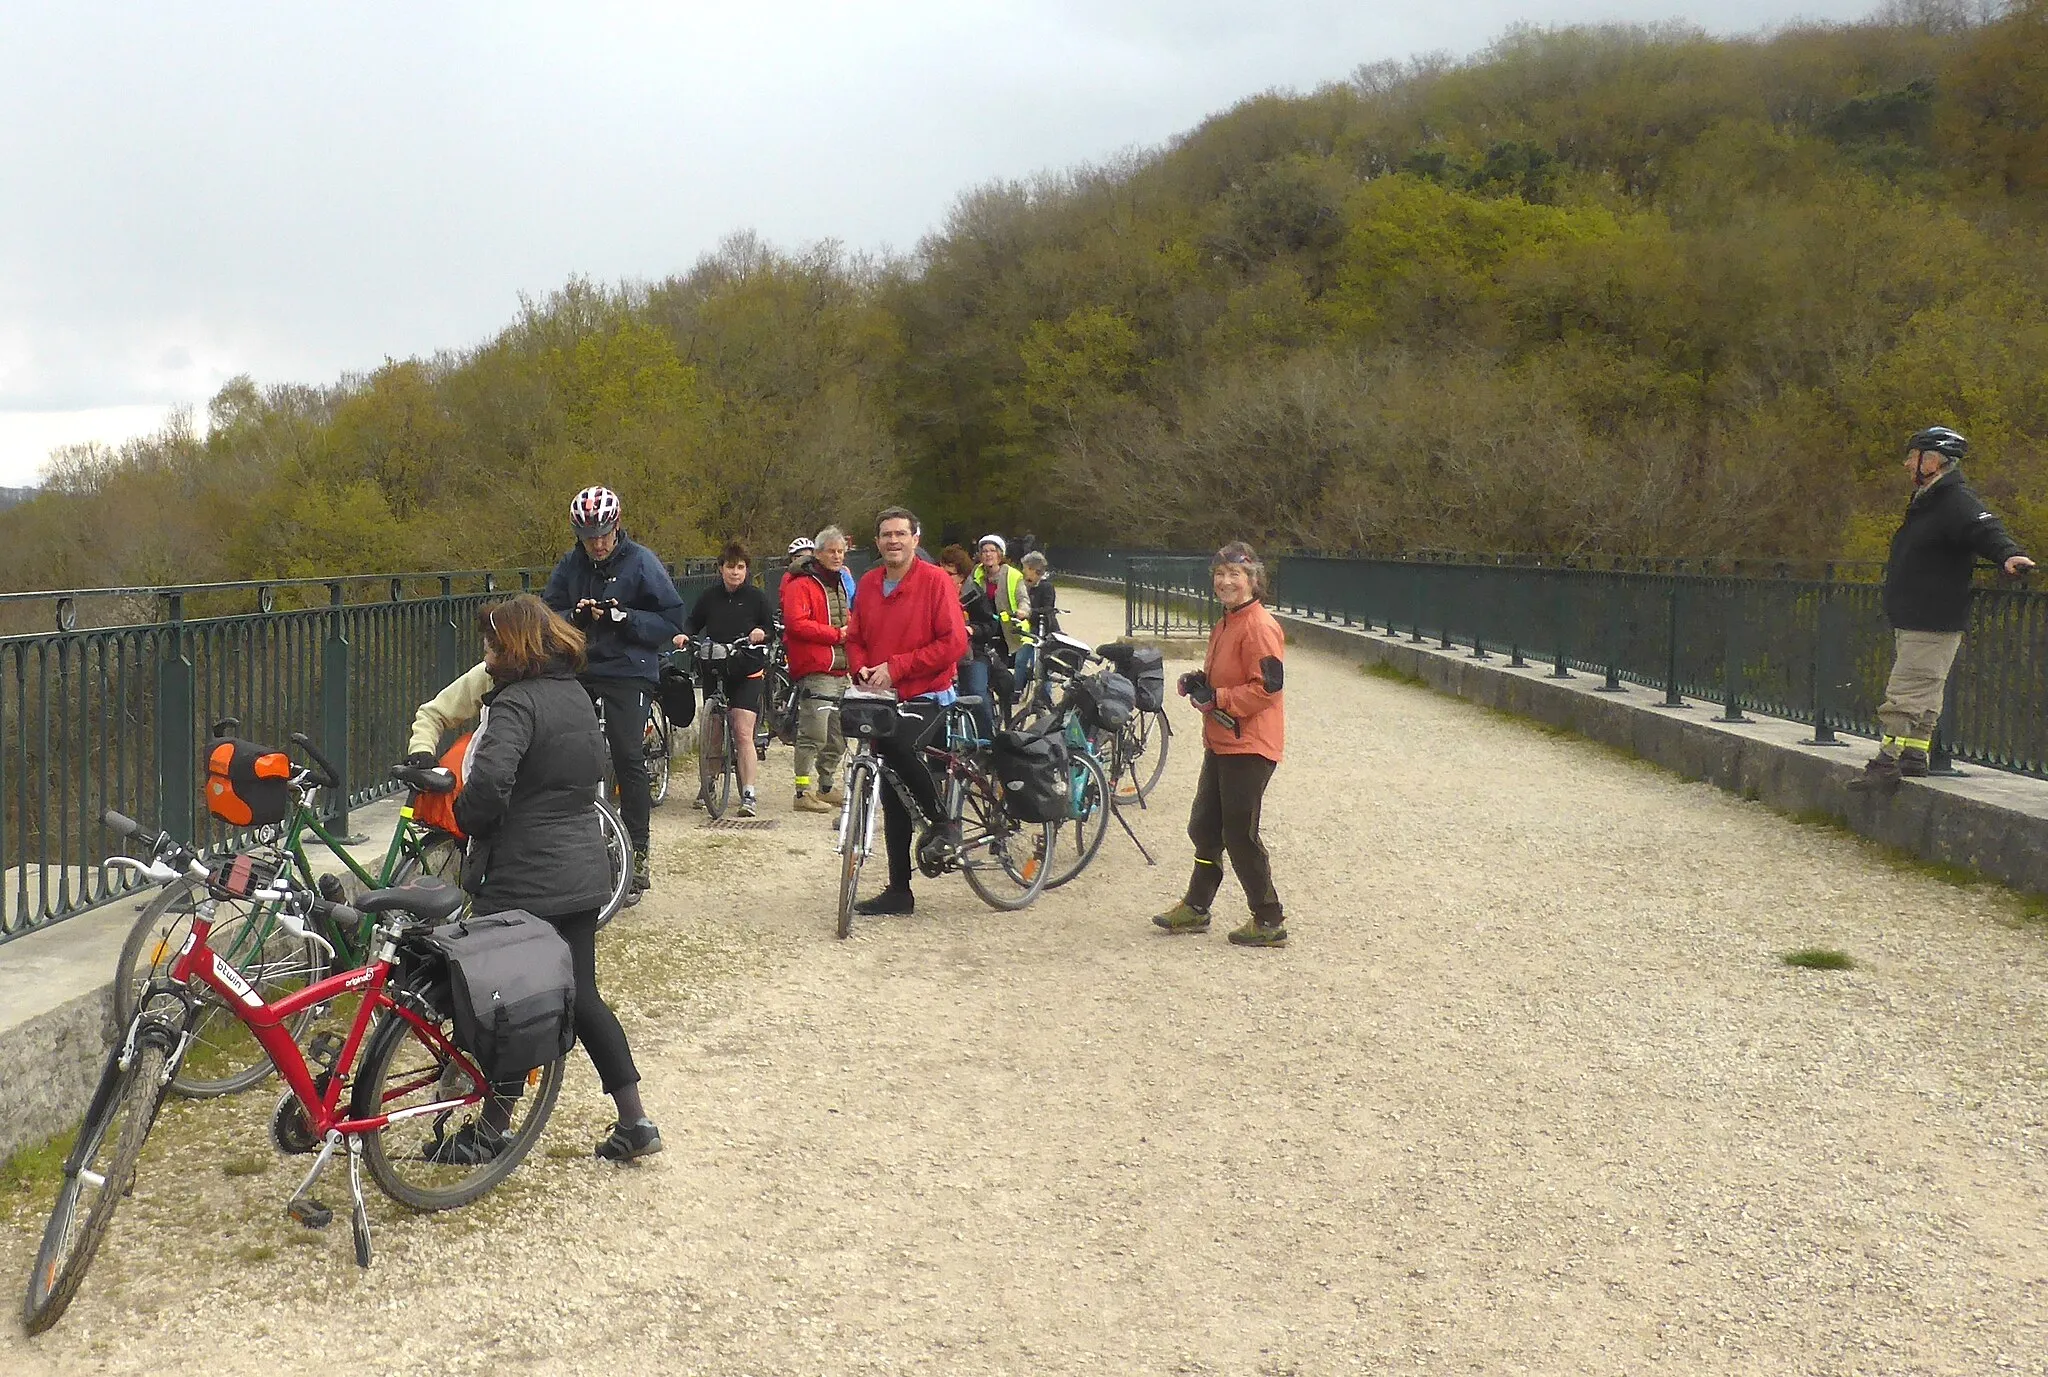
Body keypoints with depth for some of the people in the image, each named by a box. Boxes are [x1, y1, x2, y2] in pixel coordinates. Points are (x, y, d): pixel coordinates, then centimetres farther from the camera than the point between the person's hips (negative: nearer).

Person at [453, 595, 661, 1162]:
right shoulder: (576, 695, 10)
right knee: (581, 995, 15)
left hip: (525, 882, -8)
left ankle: (487, 1132, 17)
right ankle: (634, 1121, 16)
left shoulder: (516, 703, -17)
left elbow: (488, 783, -32)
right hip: (584, 874, 8)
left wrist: (468, 818, -13)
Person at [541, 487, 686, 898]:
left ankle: (637, 853, -1)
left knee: (628, 760, -8)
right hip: (580, 671, 4)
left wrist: (624, 617, -20)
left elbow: (672, 617, -6)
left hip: (628, 674, -4)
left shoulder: (640, 562, -6)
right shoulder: (570, 565, 5)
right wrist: (576, 616, -13)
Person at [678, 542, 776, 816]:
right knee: (712, 733, 10)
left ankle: (748, 794, -11)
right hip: (715, 671, 3)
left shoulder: (756, 597, 1)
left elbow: (772, 628, 4)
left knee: (743, 733, -12)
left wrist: (762, 633, -18)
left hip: (748, 673, -3)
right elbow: (693, 622, 14)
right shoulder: (709, 597, 5)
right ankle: (706, 785, 30)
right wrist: (685, 635, -7)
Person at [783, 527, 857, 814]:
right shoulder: (800, 585, -6)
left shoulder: (844, 581, 20)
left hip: (841, 671, 8)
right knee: (813, 735, -11)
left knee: (837, 737, 13)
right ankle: (803, 793, -8)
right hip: (815, 671, -8)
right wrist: (836, 634, -16)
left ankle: (826, 788, 24)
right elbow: (796, 623, -18)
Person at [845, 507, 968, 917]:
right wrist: (862, 670, -7)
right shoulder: (867, 584, 7)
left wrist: (896, 666, -19)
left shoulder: (935, 581, -9)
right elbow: (854, 638, 15)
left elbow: (954, 643, -15)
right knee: (892, 799, 8)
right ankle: (898, 891, 16)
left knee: (901, 746, -36)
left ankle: (942, 822, -12)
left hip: (927, 697, -6)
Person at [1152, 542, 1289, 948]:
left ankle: (1269, 922, 8)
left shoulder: (1259, 627, -16)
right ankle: (1195, 908, 29)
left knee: (1240, 837, -4)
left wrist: (1217, 698, -20)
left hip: (1249, 747, -10)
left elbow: (1268, 687, -23)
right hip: (1221, 743, 10)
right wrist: (1199, 684, 7)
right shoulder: (1226, 624, 15)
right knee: (1204, 828, 16)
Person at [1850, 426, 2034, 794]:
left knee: (1906, 695, -11)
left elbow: (1985, 529, -31)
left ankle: (1889, 762, -10)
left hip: (1934, 624, -10)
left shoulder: (1957, 502, -15)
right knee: (1921, 694, 16)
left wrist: (2008, 554, -50)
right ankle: (1913, 755, 23)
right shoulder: (1926, 500, 17)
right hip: (1911, 622, 10)